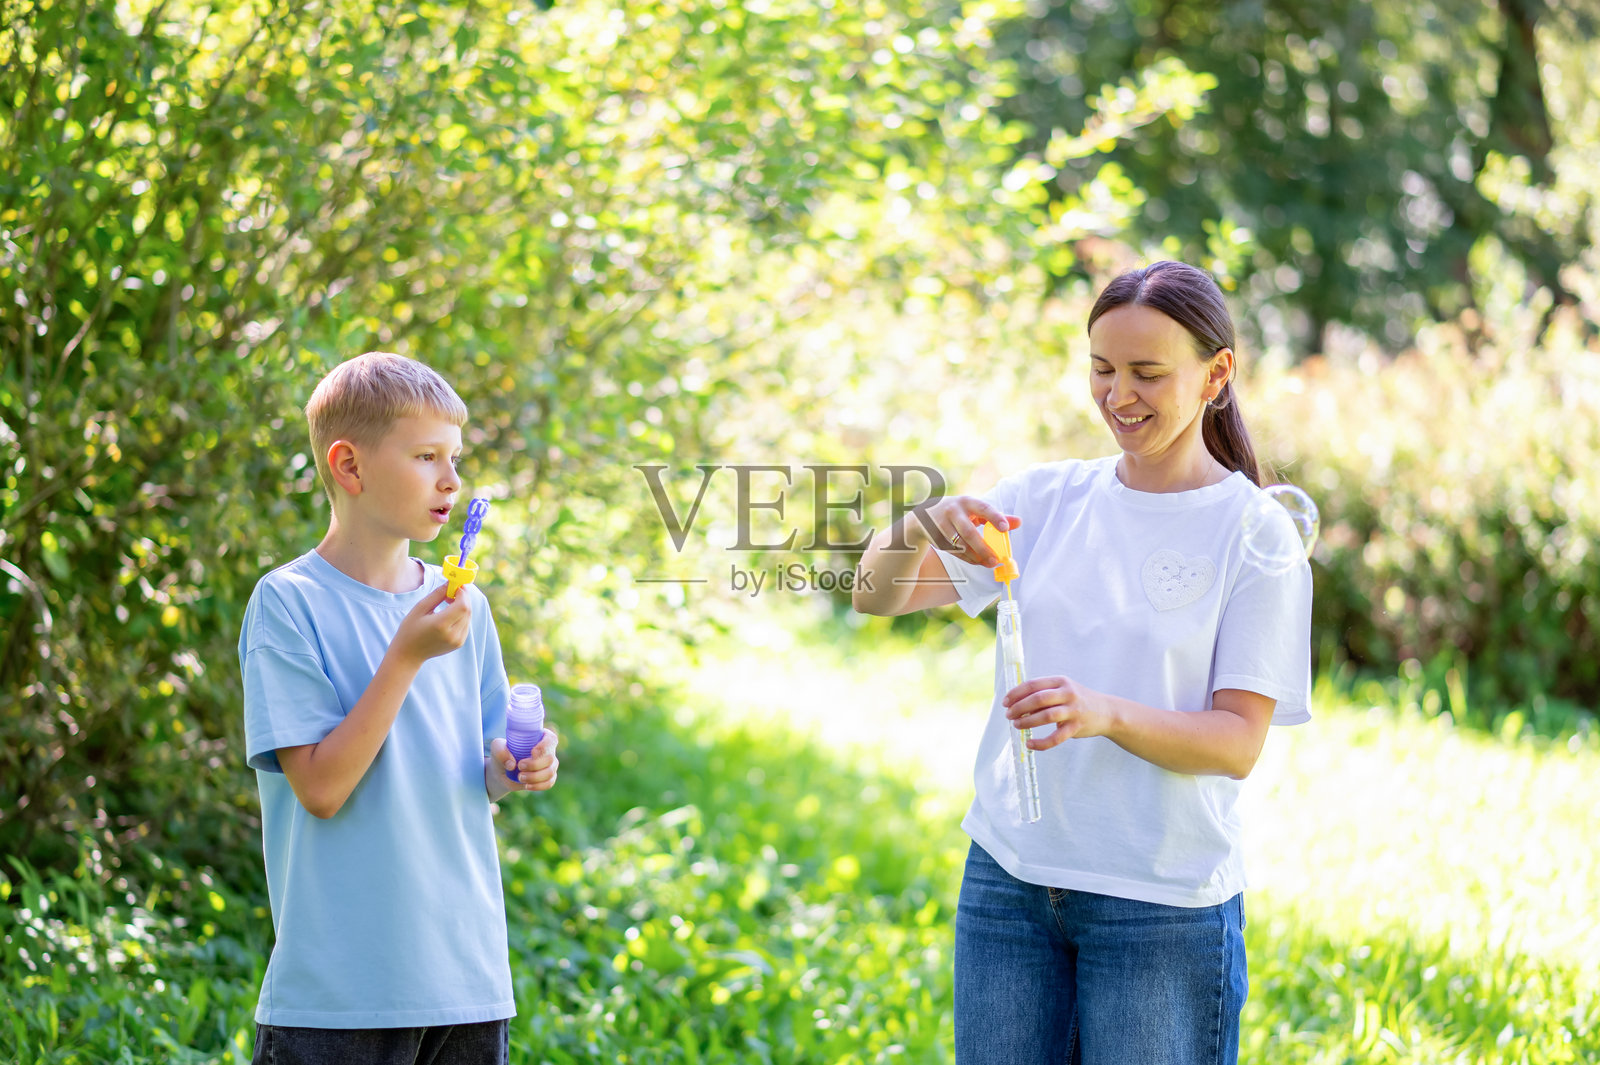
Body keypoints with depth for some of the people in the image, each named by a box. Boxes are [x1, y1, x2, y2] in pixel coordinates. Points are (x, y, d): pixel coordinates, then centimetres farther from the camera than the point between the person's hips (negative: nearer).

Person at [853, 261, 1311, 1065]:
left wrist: (1106, 714, -28)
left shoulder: (1254, 532, -6)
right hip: (1007, 877, 4)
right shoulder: (1046, 499, 5)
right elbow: (876, 597, 1)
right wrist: (921, 527, -20)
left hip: (1163, 903, -3)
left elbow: (1238, 744, -10)